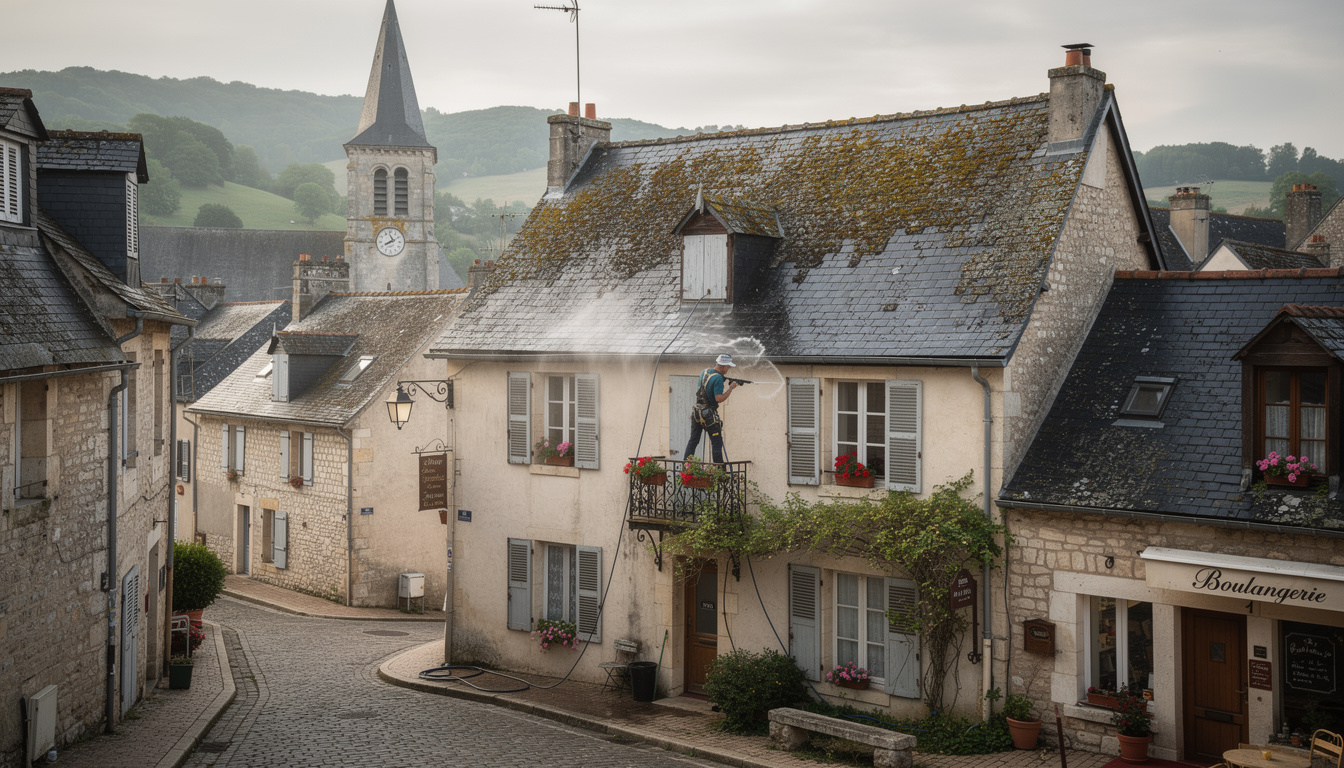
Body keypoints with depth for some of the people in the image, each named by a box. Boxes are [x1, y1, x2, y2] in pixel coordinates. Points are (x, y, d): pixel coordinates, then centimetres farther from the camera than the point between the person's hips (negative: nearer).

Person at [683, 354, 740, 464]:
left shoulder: (704, 372, 8)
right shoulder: (718, 378, -18)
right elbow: (719, 398, -22)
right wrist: (731, 388, -13)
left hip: (696, 412, 8)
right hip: (709, 415, -7)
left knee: (693, 441, 12)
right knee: (717, 443, 1)